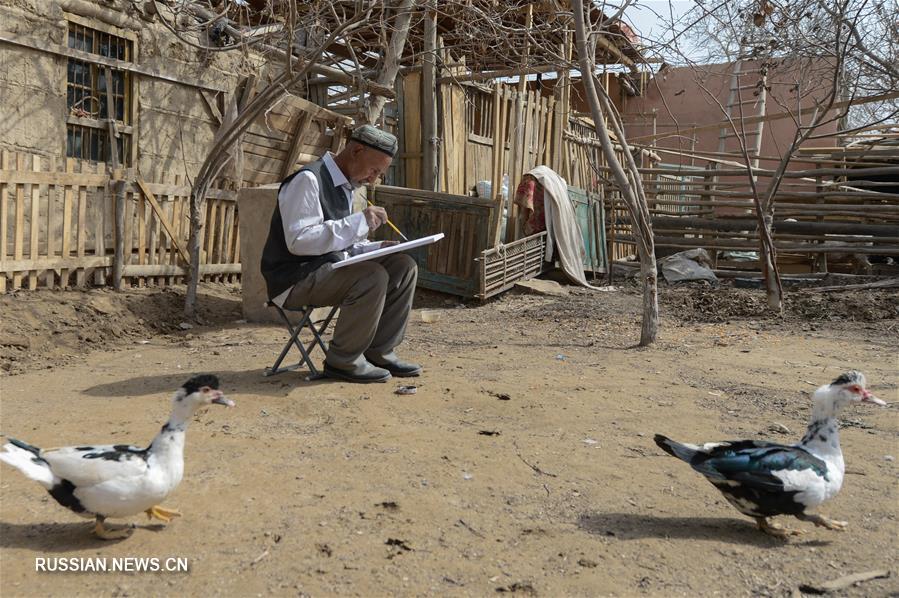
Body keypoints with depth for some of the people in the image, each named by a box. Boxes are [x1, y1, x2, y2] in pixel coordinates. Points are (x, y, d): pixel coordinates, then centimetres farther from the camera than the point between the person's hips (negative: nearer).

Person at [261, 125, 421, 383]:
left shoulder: (344, 186, 13)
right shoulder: (308, 180, -15)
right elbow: (298, 241, -25)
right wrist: (359, 221, -25)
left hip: (330, 266, 9)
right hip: (295, 278, -9)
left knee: (404, 266, -1)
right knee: (372, 277, -30)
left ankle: (379, 353, 2)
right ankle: (343, 361, -14)